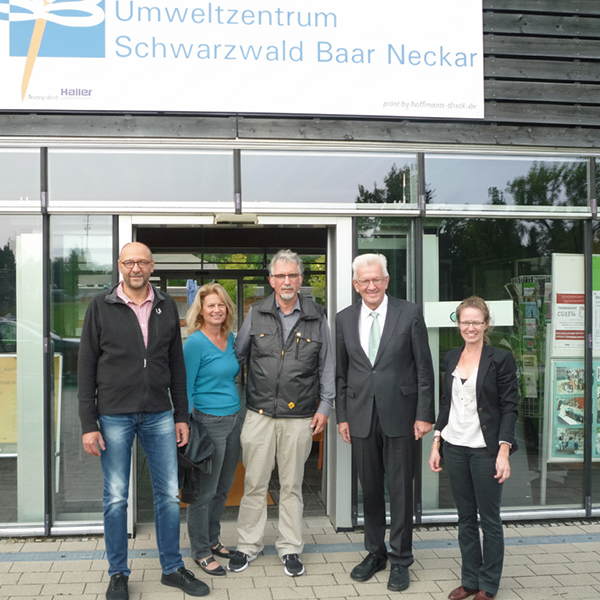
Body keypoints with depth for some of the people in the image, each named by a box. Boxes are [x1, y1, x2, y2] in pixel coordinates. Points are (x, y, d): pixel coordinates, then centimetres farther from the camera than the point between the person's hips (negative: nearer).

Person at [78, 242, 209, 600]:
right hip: (114, 416, -2)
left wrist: (181, 415, 8)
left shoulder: (166, 306, 6)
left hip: (159, 415, 3)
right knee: (116, 498, 7)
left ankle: (173, 568, 24)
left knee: (169, 494, 8)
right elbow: (87, 366, -3)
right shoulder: (101, 306, -2)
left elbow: (177, 364, 10)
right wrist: (88, 423, -7)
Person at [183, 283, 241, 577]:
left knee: (223, 488, 17)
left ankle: (213, 539, 33)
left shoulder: (230, 338, 9)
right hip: (209, 421, -7)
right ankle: (200, 551, 17)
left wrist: (238, 414, 16)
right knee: (204, 491, 2)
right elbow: (186, 388, -11)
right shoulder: (195, 342, -13)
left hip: (234, 419, 7)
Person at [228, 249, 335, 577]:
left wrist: (324, 406, 4)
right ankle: (248, 545, 23)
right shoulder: (256, 314, 3)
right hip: (259, 413, 0)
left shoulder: (317, 316, 4)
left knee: (292, 485, 10)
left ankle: (290, 548, 23)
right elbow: (237, 355, 10)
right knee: (254, 483, 6)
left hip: (299, 416, 0)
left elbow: (326, 365, 9)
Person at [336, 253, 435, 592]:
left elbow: (424, 367, -3)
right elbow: (341, 372, 10)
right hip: (361, 416, 3)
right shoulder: (345, 319, 6)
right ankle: (375, 553, 30)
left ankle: (400, 560, 21)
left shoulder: (410, 313, -4)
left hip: (399, 414, -3)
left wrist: (424, 414, -7)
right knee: (370, 488, 13)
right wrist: (342, 415, 6)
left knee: (400, 489, 5)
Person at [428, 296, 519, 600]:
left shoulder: (501, 358, -7)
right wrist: (436, 444, 10)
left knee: (489, 519, 6)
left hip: (486, 449, -5)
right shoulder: (451, 358, 8)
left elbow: (509, 407, -8)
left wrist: (504, 452, -16)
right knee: (465, 518, 13)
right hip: (455, 448, 5)